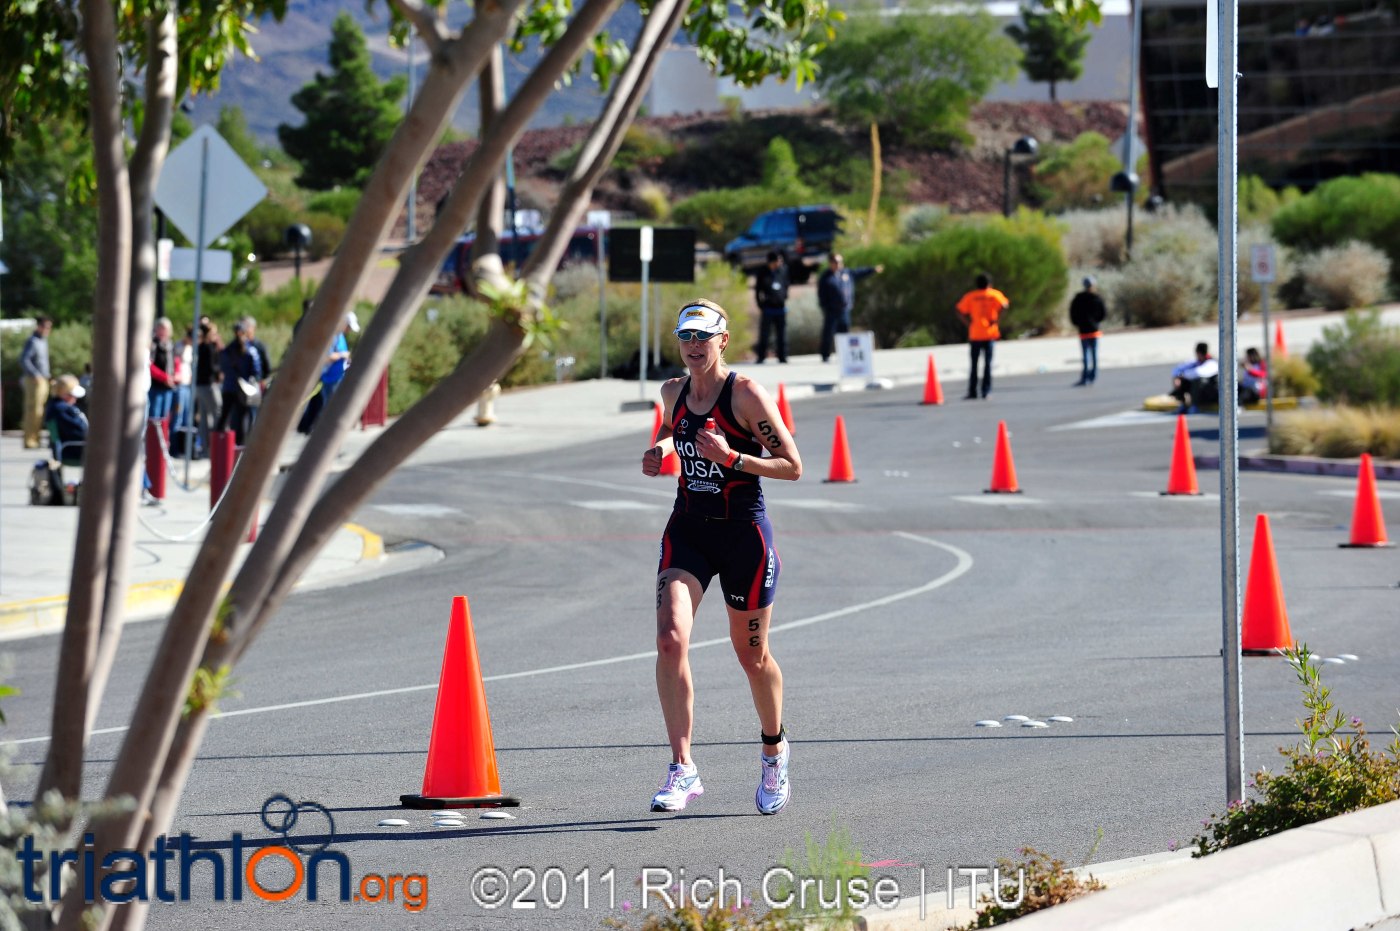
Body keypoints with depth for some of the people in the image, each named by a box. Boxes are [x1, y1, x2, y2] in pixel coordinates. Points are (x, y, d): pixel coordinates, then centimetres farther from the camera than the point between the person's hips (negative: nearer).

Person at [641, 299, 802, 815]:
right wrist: (660, 451, 5)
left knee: (751, 654, 10)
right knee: (670, 638, -18)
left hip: (744, 534, -4)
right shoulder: (674, 391, 4)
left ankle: (773, 751, 38)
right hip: (688, 530, 4)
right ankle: (682, 769, -17)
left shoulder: (746, 394, -12)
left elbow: (792, 466, -11)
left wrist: (730, 458, -23)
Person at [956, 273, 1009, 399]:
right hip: (990, 333, 0)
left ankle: (972, 392, 4)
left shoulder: (970, 296, 5)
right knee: (988, 363, 4)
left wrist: (969, 321, 2)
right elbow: (1004, 305, -14)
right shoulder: (995, 294, 3)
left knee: (974, 364, 6)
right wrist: (995, 320, -7)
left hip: (975, 334, 0)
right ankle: (986, 391, 1)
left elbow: (960, 311, -5)